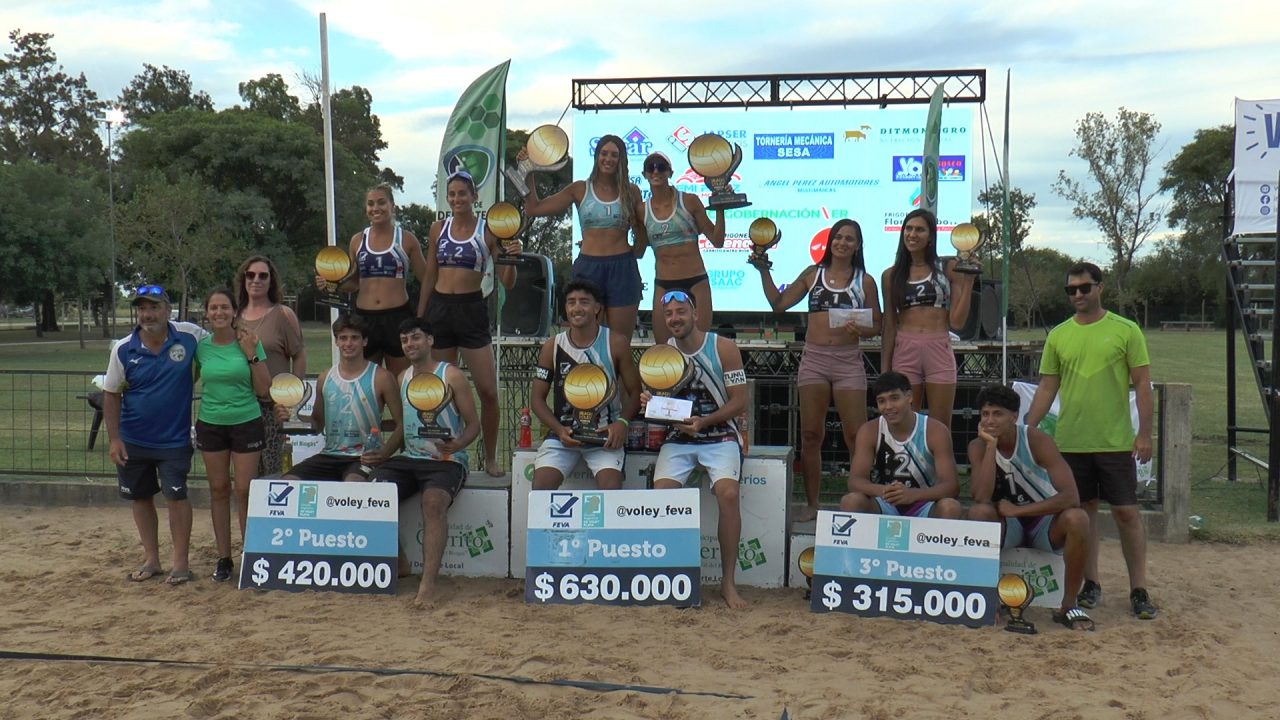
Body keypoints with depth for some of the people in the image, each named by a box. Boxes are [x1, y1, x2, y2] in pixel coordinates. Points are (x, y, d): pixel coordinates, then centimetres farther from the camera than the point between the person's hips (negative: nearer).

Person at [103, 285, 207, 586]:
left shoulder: (189, 336, -10)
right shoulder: (123, 349, -6)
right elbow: (111, 394, 0)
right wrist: (114, 439, -5)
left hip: (174, 438, -3)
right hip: (134, 440, 3)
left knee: (176, 496, -4)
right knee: (141, 497, 11)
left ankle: (181, 562, 7)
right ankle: (151, 560, 25)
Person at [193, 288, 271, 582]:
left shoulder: (249, 342, -6)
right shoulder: (201, 346, 0)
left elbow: (263, 389, -7)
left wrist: (251, 354, -13)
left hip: (246, 423, -2)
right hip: (211, 425, 2)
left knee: (244, 491, -2)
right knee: (218, 490, 8)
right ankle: (223, 558, 17)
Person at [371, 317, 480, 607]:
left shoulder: (451, 376, -2)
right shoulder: (403, 378, 16)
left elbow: (473, 424, -4)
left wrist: (457, 444, -24)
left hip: (447, 461, -6)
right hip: (408, 459, 6)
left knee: (434, 501, -34)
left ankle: (428, 583, -38)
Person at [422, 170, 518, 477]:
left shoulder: (488, 231, -2)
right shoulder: (438, 228, 7)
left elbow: (507, 283, -2)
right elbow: (430, 276, 14)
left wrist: (512, 258, -21)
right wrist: (420, 317, 13)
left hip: (472, 310, -3)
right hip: (439, 308, 3)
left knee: (488, 391, -4)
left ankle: (491, 458, 11)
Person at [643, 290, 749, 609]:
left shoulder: (723, 348, -4)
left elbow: (739, 402, -5)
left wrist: (704, 422, -19)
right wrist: (649, 403, -9)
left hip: (720, 436, -3)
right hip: (678, 439, 3)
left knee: (728, 493, -28)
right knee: (661, 492, -24)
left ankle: (728, 581, -14)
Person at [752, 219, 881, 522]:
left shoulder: (864, 281, 6)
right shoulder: (813, 274, 11)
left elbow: (877, 325, 8)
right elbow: (779, 303, 12)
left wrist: (860, 329, -13)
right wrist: (764, 272, 5)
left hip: (848, 361, -2)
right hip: (813, 359, 2)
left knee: (856, 436, -4)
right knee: (811, 435, 4)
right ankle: (811, 505, 13)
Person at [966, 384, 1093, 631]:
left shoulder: (1037, 441, -19)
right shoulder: (978, 447, -11)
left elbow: (1071, 497, -28)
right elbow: (981, 498, -28)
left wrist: (1016, 510, -27)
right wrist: (991, 446, -28)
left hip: (1045, 522, -1)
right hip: (1006, 527, 1)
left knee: (1076, 519, -33)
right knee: (978, 512, -31)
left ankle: (1068, 605, -14)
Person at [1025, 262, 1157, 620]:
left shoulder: (1126, 330, -1)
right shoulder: (1058, 335, 6)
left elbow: (1142, 385, -1)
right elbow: (1046, 389, 9)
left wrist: (1144, 433, -8)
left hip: (1116, 441, -2)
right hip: (1070, 441, 3)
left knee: (1126, 512, 1)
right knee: (1083, 510, 10)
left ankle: (1139, 590, 10)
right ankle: (1091, 584, 21)